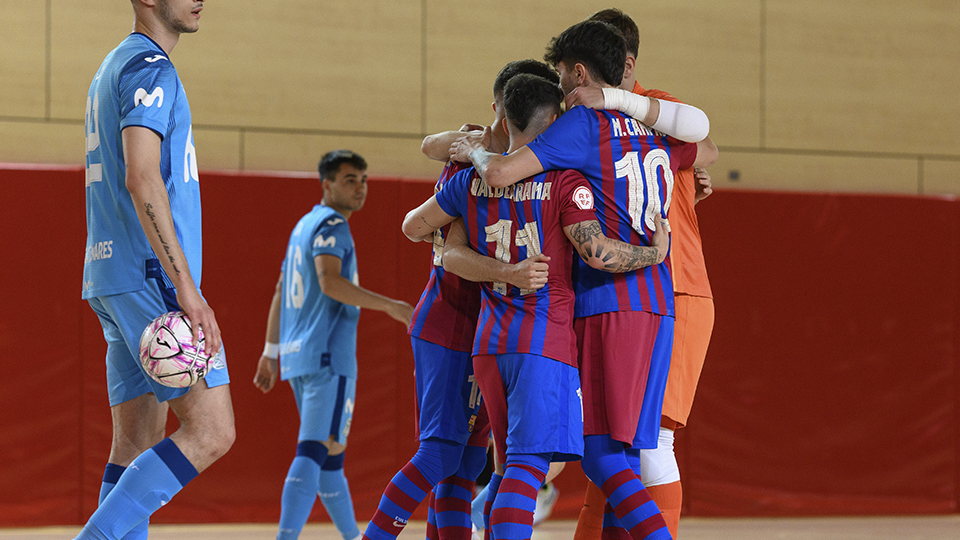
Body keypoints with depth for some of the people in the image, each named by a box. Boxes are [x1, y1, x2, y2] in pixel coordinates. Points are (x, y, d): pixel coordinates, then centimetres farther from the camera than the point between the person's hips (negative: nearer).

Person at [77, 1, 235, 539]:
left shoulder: (114, 69, 22)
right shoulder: (149, 67, -9)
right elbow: (142, 180, -21)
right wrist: (186, 287, -25)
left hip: (112, 273, 10)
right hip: (152, 274, -10)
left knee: (138, 443, 6)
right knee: (211, 431, -13)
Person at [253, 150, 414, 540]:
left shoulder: (304, 225, 21)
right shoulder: (331, 224, -8)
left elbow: (280, 292, 23)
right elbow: (329, 281, -23)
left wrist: (270, 352, 26)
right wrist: (389, 306, -22)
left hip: (296, 357, 10)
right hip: (328, 356, -10)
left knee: (329, 451, 16)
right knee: (317, 450, -14)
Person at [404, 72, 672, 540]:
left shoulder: (474, 180, 10)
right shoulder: (565, 182, -7)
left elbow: (413, 226, 21)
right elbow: (598, 253, -17)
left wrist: (449, 238, 42)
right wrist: (653, 254, -1)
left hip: (489, 342, 6)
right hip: (545, 341, -6)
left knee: (514, 463, 16)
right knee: (529, 462, -12)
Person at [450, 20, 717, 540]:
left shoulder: (583, 123, -6)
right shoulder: (653, 131, 17)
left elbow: (501, 173, -15)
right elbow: (707, 150, 40)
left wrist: (475, 152, 7)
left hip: (607, 302, -8)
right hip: (658, 303, 8)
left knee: (602, 454, -9)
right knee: (624, 448, 11)